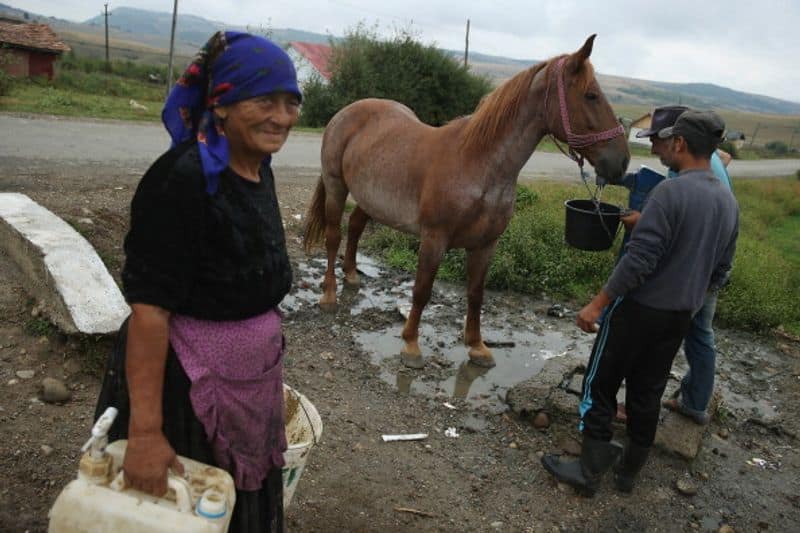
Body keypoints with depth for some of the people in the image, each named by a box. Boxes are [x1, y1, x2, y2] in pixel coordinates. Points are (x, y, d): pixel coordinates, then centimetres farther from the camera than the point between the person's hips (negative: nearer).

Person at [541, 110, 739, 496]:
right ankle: (629, 472, 29)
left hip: (640, 309, -7)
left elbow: (639, 259, -24)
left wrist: (597, 304, -18)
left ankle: (590, 472, 14)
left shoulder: (671, 192, -20)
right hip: (682, 316, 7)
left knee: (599, 386, 6)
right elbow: (721, 270, 12)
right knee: (648, 392, 17)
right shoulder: (729, 202, 5)